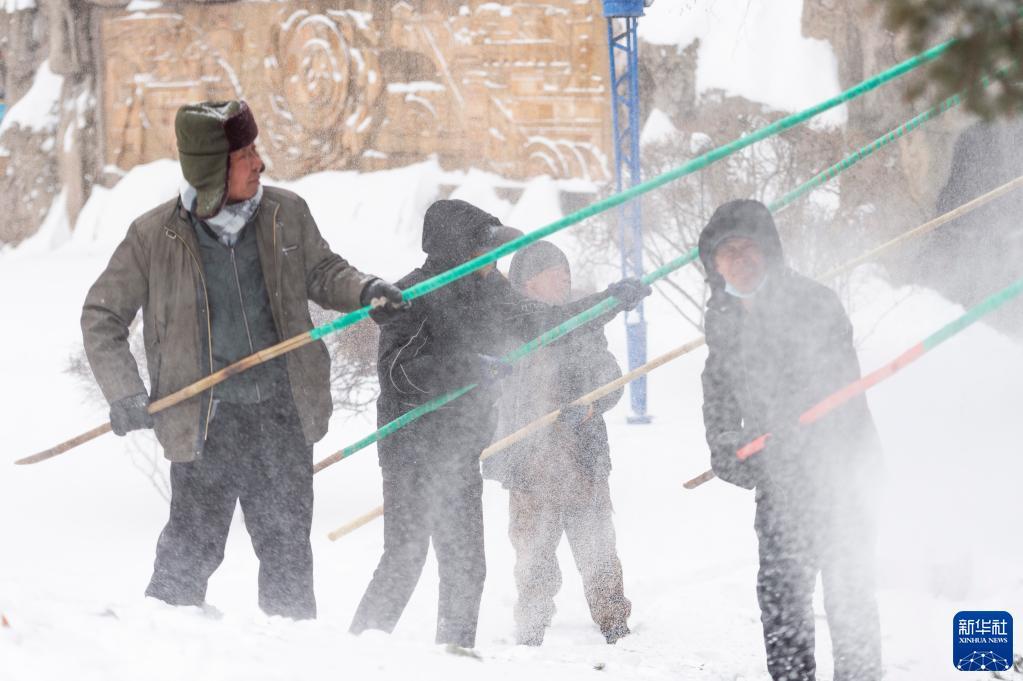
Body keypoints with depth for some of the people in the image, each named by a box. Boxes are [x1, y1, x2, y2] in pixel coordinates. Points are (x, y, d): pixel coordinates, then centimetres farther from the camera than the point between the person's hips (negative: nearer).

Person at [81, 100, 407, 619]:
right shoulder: (155, 236, -7)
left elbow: (321, 274, 17)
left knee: (287, 547, 10)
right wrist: (125, 394, -7)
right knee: (193, 547, -6)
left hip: (282, 411, 3)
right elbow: (102, 317, 3)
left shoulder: (285, 215, 0)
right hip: (207, 416, -3)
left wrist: (364, 289, -4)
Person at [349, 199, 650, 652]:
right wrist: (470, 369, -26)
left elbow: (535, 322, 26)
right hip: (413, 449, -7)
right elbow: (398, 370, -20)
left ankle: (456, 649, 18)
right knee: (404, 562, -10)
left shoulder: (488, 291, 11)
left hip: (460, 452, 7)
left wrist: (608, 300, 26)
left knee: (466, 564, 8)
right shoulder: (414, 295, -12)